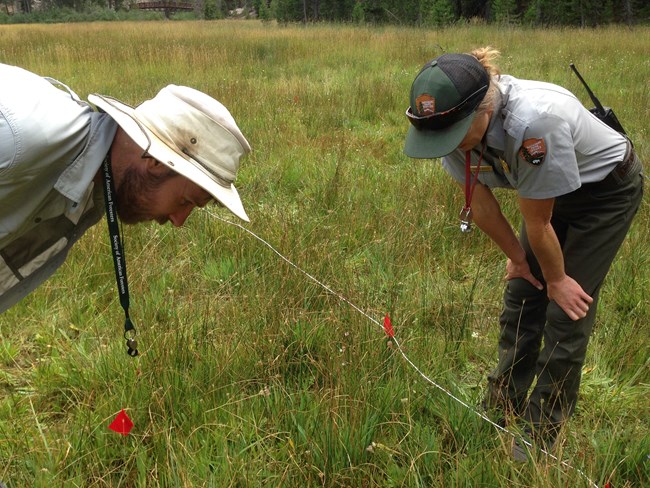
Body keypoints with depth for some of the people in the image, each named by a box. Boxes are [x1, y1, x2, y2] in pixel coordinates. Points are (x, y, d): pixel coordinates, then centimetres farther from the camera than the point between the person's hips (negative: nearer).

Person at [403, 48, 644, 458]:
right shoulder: (456, 123, -23)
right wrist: (517, 257, 1)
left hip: (607, 189, -6)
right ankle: (503, 407, 24)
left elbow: (537, 221, -28)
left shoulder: (531, 121, -44)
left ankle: (541, 434, 8)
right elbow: (480, 201, -8)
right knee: (522, 297, 8)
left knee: (567, 310, -5)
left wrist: (557, 279, -14)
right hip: (553, 190, 6)